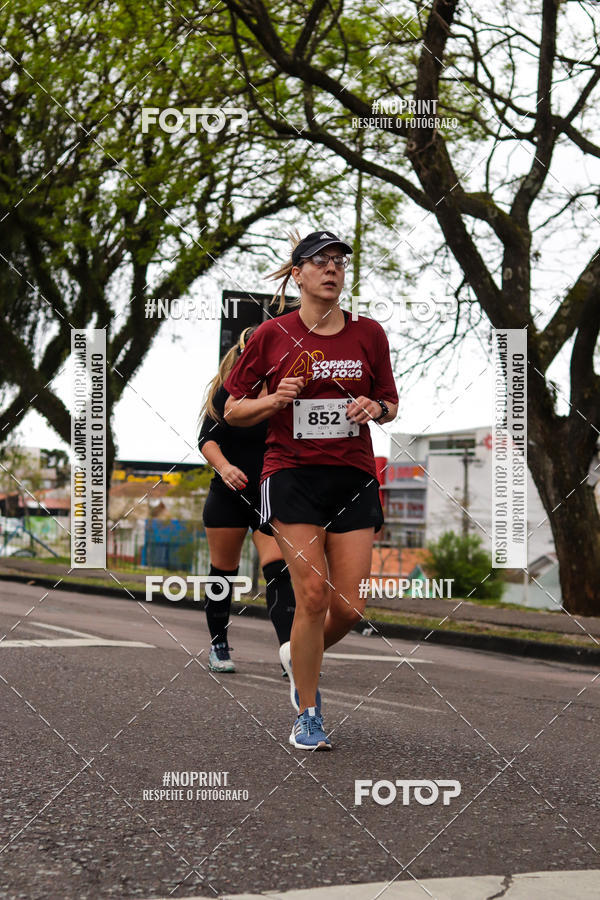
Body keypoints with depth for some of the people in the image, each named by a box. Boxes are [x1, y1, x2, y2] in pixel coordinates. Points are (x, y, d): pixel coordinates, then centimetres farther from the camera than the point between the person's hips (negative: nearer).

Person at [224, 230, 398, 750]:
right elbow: (233, 410, 6)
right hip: (292, 472, -2)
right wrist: (275, 399, -13)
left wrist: (375, 409, -6)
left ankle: (300, 659, 31)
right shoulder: (273, 335, 1)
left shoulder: (369, 334, 7)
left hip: (354, 474, 3)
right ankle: (308, 715, 4)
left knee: (350, 606, -3)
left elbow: (391, 404, 17)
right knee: (313, 594, -12)